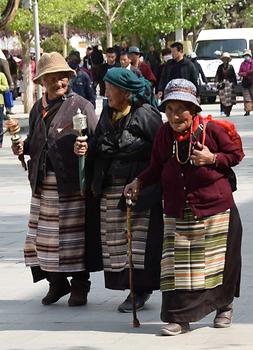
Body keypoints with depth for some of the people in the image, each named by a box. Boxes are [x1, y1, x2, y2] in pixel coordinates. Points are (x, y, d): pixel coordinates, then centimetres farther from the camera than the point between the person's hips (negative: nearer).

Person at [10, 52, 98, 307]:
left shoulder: (81, 106, -4)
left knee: (74, 235, 1)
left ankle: (79, 286, 13)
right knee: (42, 236, 6)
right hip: (43, 184, 5)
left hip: (72, 183, -5)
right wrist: (23, 147, 3)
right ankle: (57, 283, 21)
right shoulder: (38, 108, 13)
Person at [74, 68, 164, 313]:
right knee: (115, 238, 7)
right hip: (111, 189, 8)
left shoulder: (146, 114, -10)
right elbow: (99, 150, 18)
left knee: (139, 237, -6)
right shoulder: (107, 114, 13)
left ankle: (140, 289, 3)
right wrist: (85, 150, -3)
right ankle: (138, 289, 16)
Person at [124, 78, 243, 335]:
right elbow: (156, 168, 12)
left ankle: (224, 307, 30)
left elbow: (235, 154, 2)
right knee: (178, 265, -5)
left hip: (214, 209, -3)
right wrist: (139, 182, -3)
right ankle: (179, 318, -1)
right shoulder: (164, 134, 2)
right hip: (177, 213, 3)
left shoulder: (212, 130, -8)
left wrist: (212, 159, -15)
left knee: (218, 261, 6)